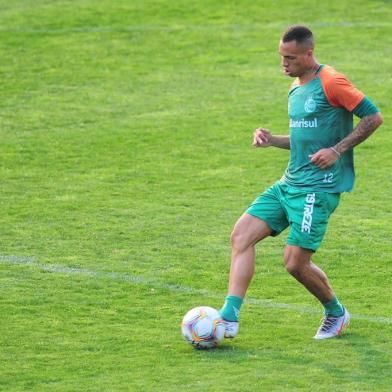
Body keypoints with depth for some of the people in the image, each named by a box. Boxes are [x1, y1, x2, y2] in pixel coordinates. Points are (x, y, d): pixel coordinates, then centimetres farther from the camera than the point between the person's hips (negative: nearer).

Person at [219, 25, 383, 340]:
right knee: (242, 234, -6)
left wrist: (337, 151, -16)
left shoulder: (331, 83, -12)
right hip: (289, 183, 9)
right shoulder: (296, 88, 15)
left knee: (296, 263, -9)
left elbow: (374, 117, -11)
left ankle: (336, 313, 19)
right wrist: (272, 140, 8)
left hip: (319, 187, -9)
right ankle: (229, 318, -11)